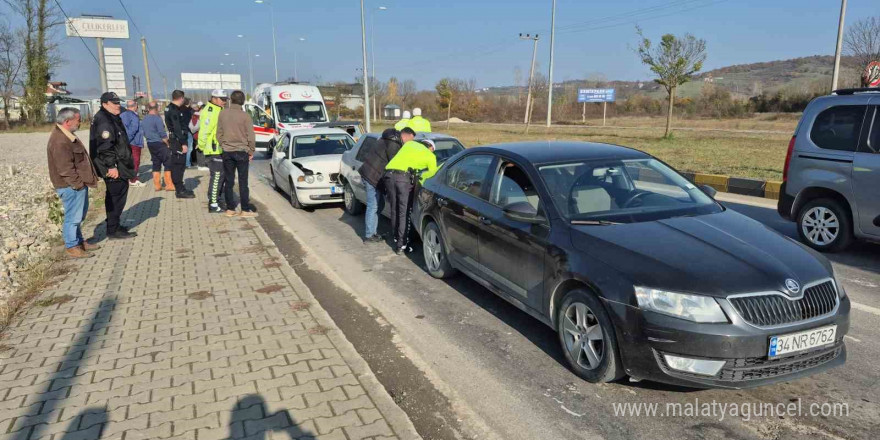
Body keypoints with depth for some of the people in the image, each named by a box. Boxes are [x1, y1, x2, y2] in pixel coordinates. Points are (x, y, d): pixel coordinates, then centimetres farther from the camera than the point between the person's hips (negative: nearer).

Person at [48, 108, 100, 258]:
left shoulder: (66, 135, 12)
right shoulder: (60, 142, -23)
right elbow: (65, 169, -24)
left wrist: (82, 181, 19)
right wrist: (78, 183, -19)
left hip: (79, 184, 11)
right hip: (71, 186, -11)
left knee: (80, 214, 20)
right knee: (73, 216, -2)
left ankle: (79, 241, 32)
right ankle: (71, 247, 7)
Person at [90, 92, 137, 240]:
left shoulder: (113, 118, 17)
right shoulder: (103, 120, -16)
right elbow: (105, 146, -23)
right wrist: (111, 166, -25)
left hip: (118, 165, 11)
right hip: (113, 167, -11)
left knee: (114, 196, 18)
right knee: (117, 196, -6)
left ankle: (114, 225, 30)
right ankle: (113, 230, -1)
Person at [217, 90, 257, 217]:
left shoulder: (223, 114, 0)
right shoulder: (245, 116, -10)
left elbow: (219, 134, 5)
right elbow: (250, 136, -7)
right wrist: (251, 151, 5)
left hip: (227, 152, 3)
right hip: (242, 152, -3)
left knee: (229, 181, 9)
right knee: (243, 181, 1)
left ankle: (230, 209, 12)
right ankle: (245, 209, 3)